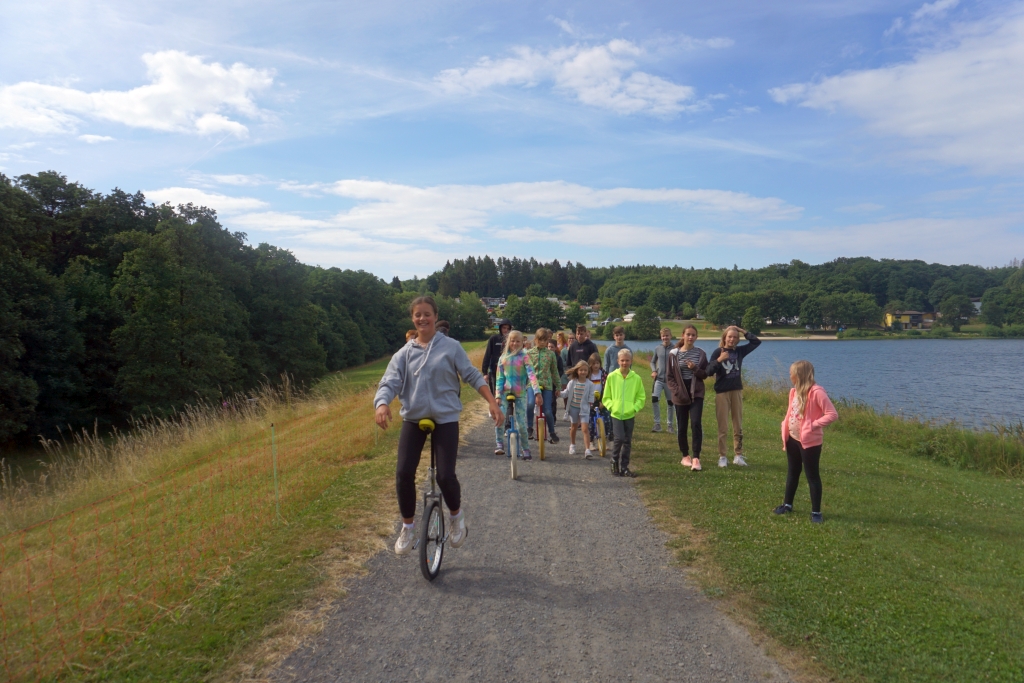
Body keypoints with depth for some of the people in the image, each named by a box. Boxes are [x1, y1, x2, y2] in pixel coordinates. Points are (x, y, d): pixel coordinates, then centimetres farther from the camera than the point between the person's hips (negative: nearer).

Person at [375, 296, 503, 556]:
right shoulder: (404, 353, 5)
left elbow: (472, 376, 1)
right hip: (413, 419, 3)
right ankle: (407, 526, 14)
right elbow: (389, 383, -4)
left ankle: (456, 515, 21)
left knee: (445, 476, -12)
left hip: (445, 418, -2)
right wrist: (382, 405, -26)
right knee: (403, 473, -10)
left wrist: (492, 402, -9)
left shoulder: (450, 347, -1)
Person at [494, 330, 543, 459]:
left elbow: (531, 375, -16)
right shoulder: (503, 358, 4)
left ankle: (526, 450, 14)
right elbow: (500, 378, 4)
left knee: (521, 424, -3)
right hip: (505, 393, 2)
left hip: (520, 394, -2)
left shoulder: (524, 357, -5)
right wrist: (498, 395, -7)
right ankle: (499, 445, -4)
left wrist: (537, 392, -29)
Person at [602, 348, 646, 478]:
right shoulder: (611, 377, -2)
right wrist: (611, 406, -9)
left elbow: (641, 397, 6)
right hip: (616, 414, -2)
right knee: (619, 438, -15)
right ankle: (614, 461, 9)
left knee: (627, 442, 8)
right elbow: (606, 397, 5)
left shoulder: (636, 378, -1)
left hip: (630, 415, 2)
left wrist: (635, 408, -7)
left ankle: (624, 467, 21)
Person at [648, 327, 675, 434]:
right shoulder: (657, 348, 3)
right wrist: (653, 371, -3)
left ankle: (670, 425, 21)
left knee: (670, 402, 8)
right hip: (659, 379, 1)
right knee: (654, 399, -15)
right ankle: (657, 423, -4)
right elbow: (653, 362, 15)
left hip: (670, 380, -1)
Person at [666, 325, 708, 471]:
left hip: (696, 394, 0)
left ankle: (696, 458, -13)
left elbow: (705, 374, 4)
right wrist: (676, 390, -9)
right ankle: (685, 456, 23)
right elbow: (669, 376, 3)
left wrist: (695, 369, -15)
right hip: (680, 395, 0)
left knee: (696, 424, -15)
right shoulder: (674, 354, 0)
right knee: (681, 426, 7)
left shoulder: (701, 354, 2)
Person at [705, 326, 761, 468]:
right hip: (722, 392, -4)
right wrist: (719, 360, -26)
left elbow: (757, 342, 4)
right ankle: (722, 456, 8)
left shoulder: (740, 351, 4)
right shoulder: (717, 352, -7)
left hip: (737, 391, 4)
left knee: (738, 426, 8)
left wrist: (743, 331, -2)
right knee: (723, 427, 0)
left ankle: (738, 455, 15)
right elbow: (709, 372, -12)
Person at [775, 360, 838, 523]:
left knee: (812, 476, 3)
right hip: (793, 439, 8)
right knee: (793, 473, 20)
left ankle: (816, 511, 13)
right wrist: (785, 426, 3)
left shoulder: (816, 392, -19)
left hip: (809, 442, -8)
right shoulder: (794, 391, 6)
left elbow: (832, 414, -20)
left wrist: (813, 425, -22)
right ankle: (787, 504, 33)